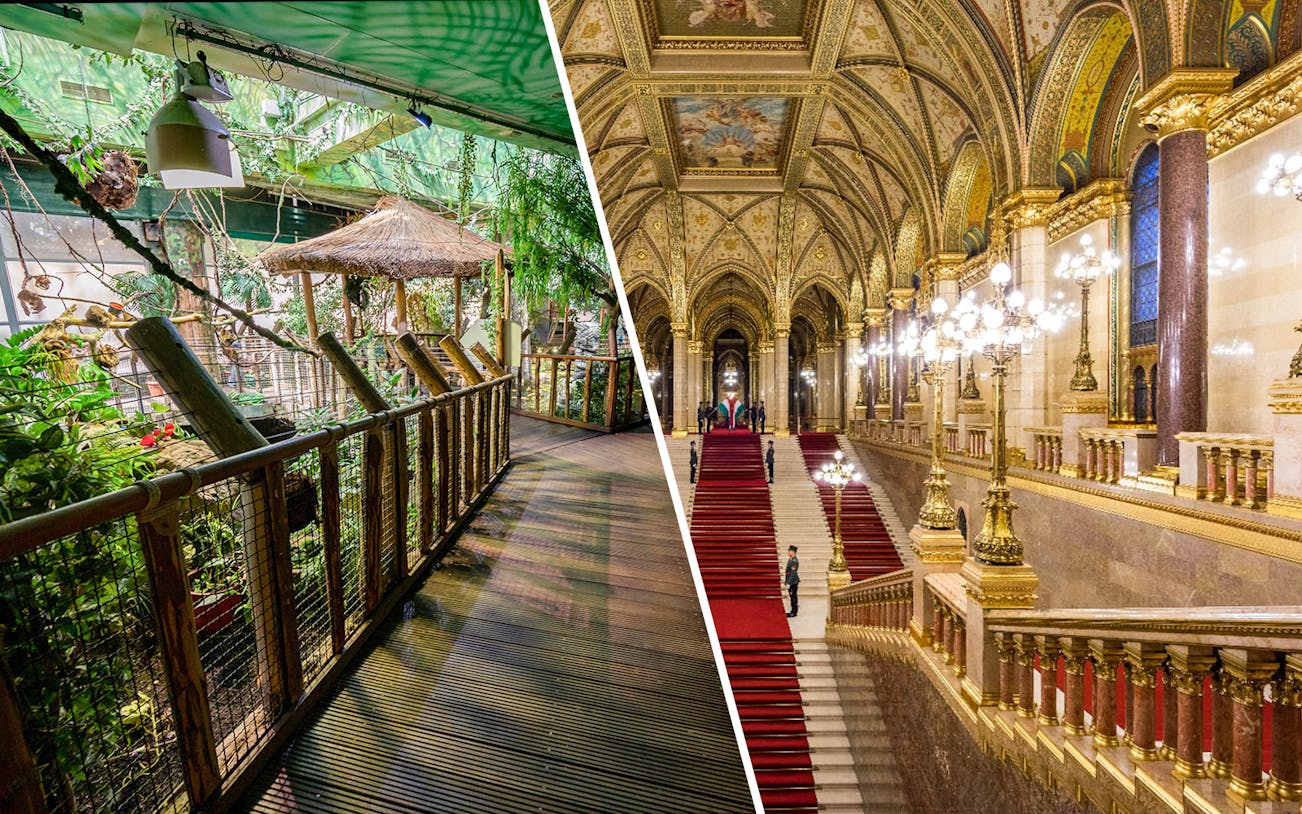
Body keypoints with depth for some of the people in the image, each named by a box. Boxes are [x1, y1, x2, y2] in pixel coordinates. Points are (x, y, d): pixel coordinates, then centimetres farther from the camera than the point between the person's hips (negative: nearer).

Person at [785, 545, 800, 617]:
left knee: (793, 597, -1)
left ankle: (794, 612, 7)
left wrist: (789, 583, -21)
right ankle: (793, 611, 24)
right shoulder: (790, 559, 9)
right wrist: (785, 577, 17)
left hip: (793, 582, -9)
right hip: (791, 582, 9)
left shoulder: (794, 561, -20)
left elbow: (793, 573, -23)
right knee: (793, 597, 15)